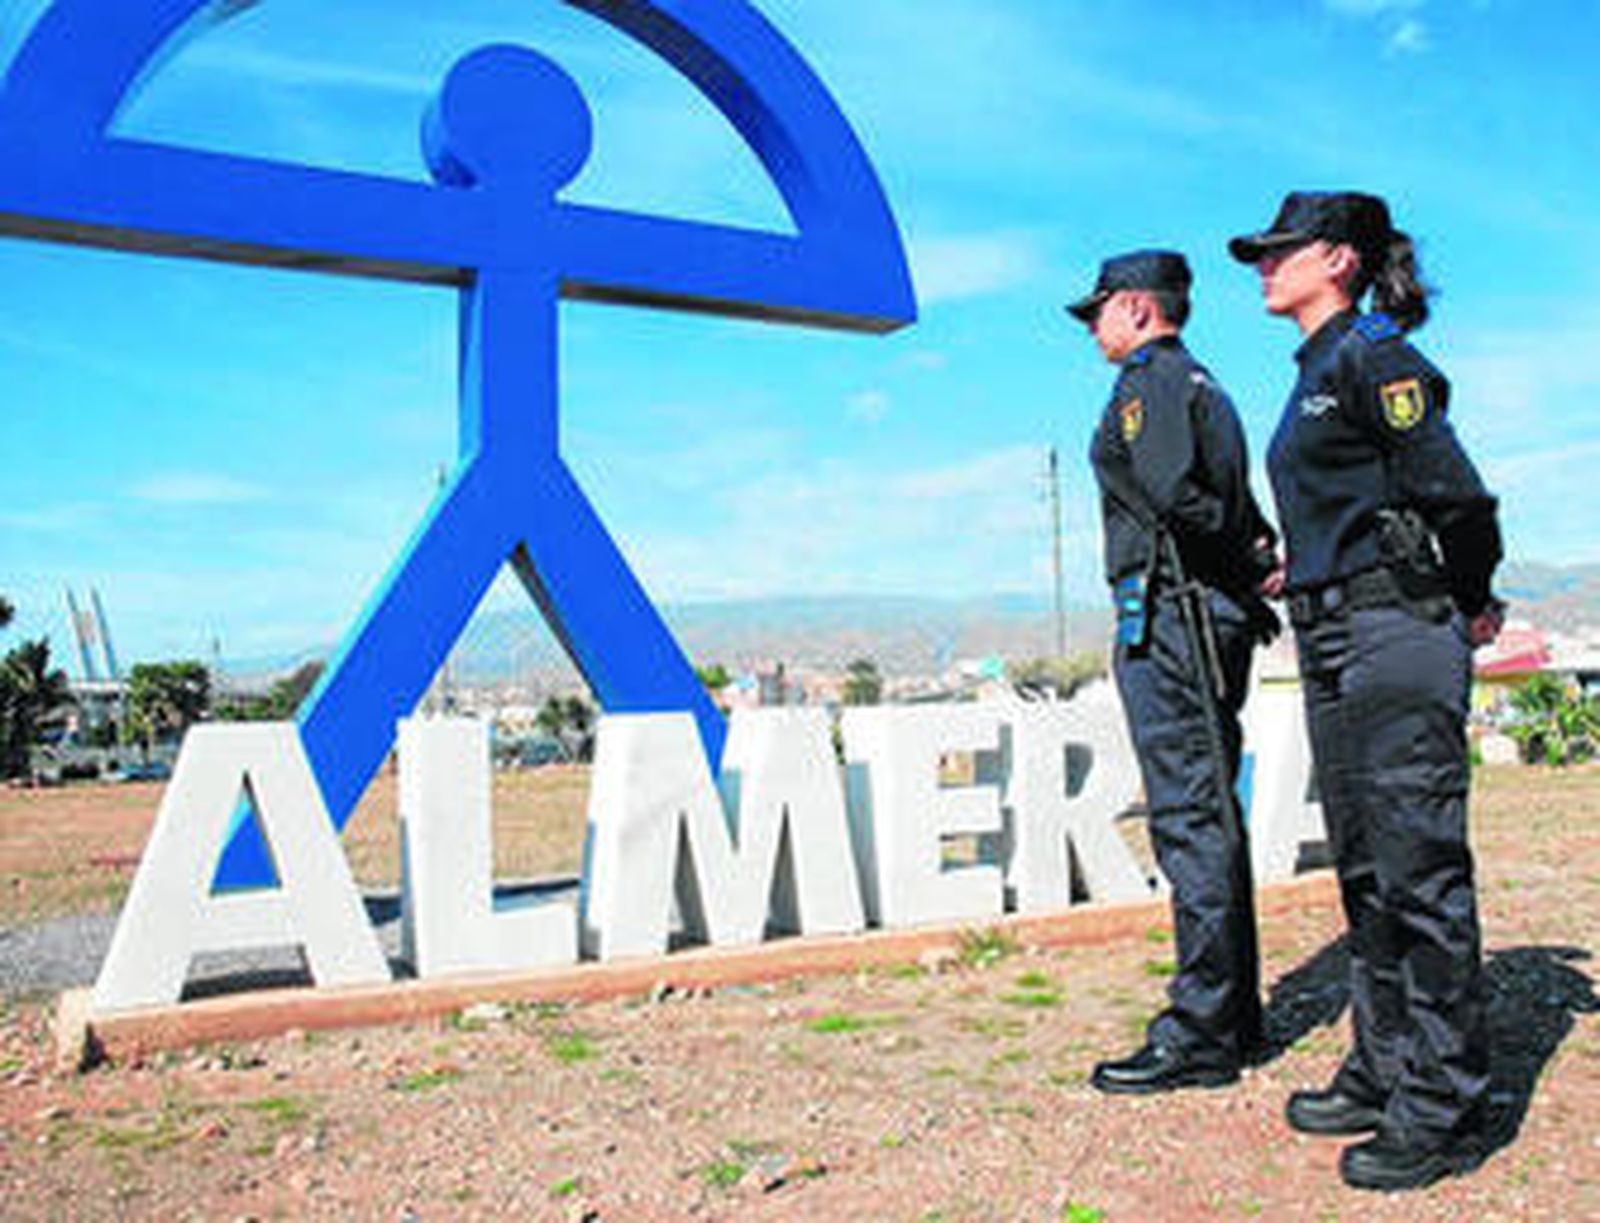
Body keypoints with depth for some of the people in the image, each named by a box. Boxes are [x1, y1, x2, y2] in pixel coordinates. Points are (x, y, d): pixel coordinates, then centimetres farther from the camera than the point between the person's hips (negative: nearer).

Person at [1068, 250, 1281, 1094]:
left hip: (1169, 619, -10)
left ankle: (1201, 1035, -3)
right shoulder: (1201, 384, 25)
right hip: (1214, 620, 10)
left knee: (1192, 823, -9)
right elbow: (1238, 509, 22)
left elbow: (1175, 495, -22)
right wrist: (1262, 558, 5)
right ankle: (1233, 1013, 22)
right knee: (1208, 818, 13)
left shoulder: (1150, 380, -6)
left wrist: (1246, 565, -10)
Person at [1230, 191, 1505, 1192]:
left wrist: (1470, 608, -2)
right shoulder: (1319, 373, 19)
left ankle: (1443, 1108, 6)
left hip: (1399, 635, -10)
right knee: (1366, 870, 13)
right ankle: (1385, 1069, 24)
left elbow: (1454, 493, -13)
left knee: (1420, 867, -4)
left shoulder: (1372, 357, -8)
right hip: (1337, 642, 10)